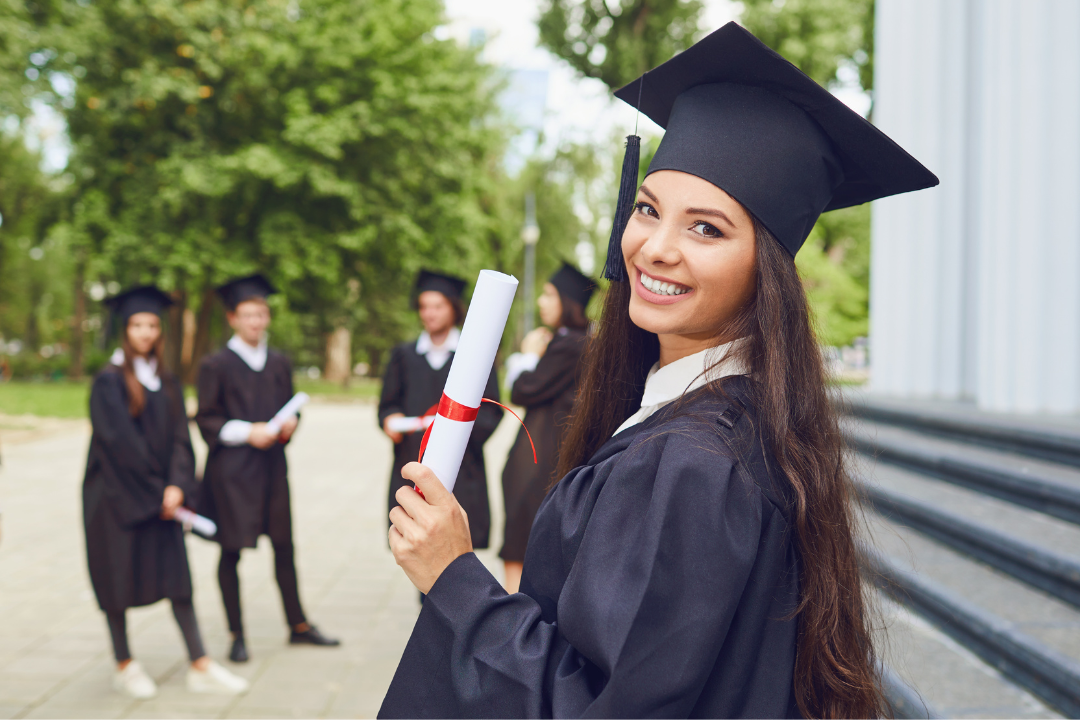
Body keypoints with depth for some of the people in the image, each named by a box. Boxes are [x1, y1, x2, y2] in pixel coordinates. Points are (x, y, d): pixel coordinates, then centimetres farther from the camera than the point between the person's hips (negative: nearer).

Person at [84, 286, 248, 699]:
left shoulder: (166, 382, 9)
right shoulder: (110, 381, -8)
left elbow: (179, 437, 4)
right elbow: (119, 440, -14)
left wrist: (176, 486, -11)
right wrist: (154, 490, -12)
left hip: (160, 497, 5)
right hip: (117, 496, -5)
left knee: (177, 576, 2)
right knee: (119, 576, 3)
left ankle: (200, 668, 2)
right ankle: (124, 667, 16)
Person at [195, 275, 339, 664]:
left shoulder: (279, 363, 10)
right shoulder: (216, 365, -5)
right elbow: (206, 419, -7)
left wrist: (289, 423, -6)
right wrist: (246, 432, -19)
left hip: (272, 465, 4)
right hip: (231, 468, -4)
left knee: (284, 546, 9)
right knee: (231, 551, 1)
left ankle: (298, 626, 20)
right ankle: (237, 635, 11)